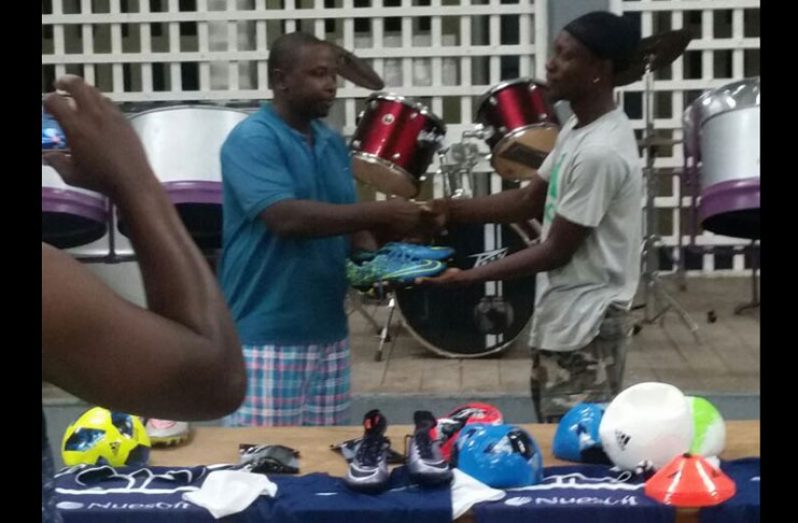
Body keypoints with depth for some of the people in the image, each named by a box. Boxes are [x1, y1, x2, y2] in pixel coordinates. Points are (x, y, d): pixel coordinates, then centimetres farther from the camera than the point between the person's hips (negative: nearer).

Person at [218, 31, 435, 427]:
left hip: (328, 331, 7)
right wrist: (381, 212, -23)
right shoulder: (251, 139, -12)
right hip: (266, 336, -7)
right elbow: (286, 217, -24)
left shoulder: (332, 143, 12)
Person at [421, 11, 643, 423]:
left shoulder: (601, 153, -24)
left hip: (585, 331, -10)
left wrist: (466, 277, -16)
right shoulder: (577, 129, 6)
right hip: (560, 321, 10)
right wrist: (451, 210, 0)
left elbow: (556, 251, -20)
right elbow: (530, 201, 12)